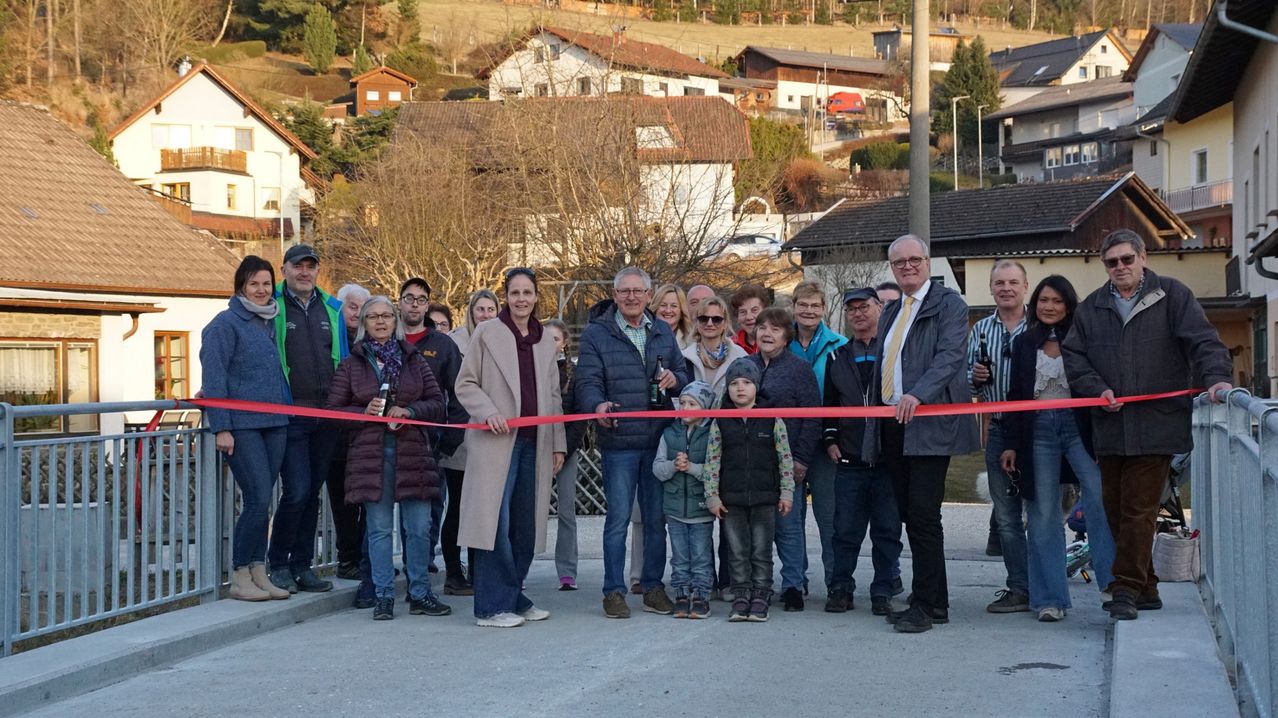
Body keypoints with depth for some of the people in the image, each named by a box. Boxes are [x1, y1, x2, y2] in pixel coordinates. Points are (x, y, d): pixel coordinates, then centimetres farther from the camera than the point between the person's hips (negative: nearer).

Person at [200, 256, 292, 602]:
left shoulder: (272, 323, 17)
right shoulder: (225, 324, -4)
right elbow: (214, 379, -8)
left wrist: (285, 412, 15)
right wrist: (221, 427, -14)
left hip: (274, 423, 6)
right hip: (242, 425, -6)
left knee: (261, 501, 8)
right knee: (258, 498, -11)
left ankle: (258, 573, 14)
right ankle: (240, 577, -1)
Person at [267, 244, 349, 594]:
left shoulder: (332, 309, 13)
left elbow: (344, 358, 19)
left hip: (327, 415, 5)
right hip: (290, 415, -5)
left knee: (313, 492, 9)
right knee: (297, 491, -10)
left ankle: (302, 565, 18)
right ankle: (278, 564, 6)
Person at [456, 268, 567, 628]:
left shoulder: (546, 342, 16)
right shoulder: (487, 333, 1)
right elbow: (465, 384, 1)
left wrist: (558, 444, 15)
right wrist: (488, 413, -15)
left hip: (534, 444, 5)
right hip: (496, 441, -5)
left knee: (525, 526, 7)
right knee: (496, 523, -9)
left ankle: (514, 598, 18)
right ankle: (492, 606, -4)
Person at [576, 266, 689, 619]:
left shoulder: (663, 332, 13)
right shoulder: (595, 334, -1)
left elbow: (683, 373, 20)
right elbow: (588, 381, -9)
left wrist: (674, 379, -4)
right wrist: (598, 405, -30)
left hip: (658, 438, 4)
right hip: (618, 440, -4)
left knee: (656, 517, 10)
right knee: (618, 518, -1)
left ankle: (653, 586, 21)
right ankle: (614, 591, 7)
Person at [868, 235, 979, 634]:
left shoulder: (949, 305, -3)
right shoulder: (891, 313, 22)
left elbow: (949, 356, -17)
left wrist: (918, 395, -33)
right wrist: (875, 430, 19)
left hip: (929, 424, -8)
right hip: (893, 426, 8)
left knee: (923, 515, -9)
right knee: (910, 516, 9)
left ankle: (926, 606, -3)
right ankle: (934, 602, 18)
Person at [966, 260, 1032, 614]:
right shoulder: (980, 330, 10)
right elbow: (968, 381, 15)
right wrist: (975, 377, -7)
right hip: (999, 429, 3)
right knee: (1006, 514, 3)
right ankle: (1019, 588, 7)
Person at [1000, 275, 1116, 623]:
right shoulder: (1023, 344, 11)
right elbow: (1015, 395, 13)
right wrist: (1010, 444, 8)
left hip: (1077, 426, -2)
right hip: (1037, 430, 2)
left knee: (1100, 497, -18)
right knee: (1043, 514, 2)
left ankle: (1113, 581, -11)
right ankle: (1050, 597, 6)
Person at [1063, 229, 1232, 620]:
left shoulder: (1172, 296, 4)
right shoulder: (1091, 308, 14)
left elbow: (1203, 341, -4)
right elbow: (1073, 356, 9)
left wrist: (1216, 377, -21)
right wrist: (1098, 389, -6)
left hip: (1156, 425, -4)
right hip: (1109, 426, 5)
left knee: (1139, 510, -8)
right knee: (1116, 510, 8)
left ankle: (1127, 588, -4)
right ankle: (1145, 588, 19)